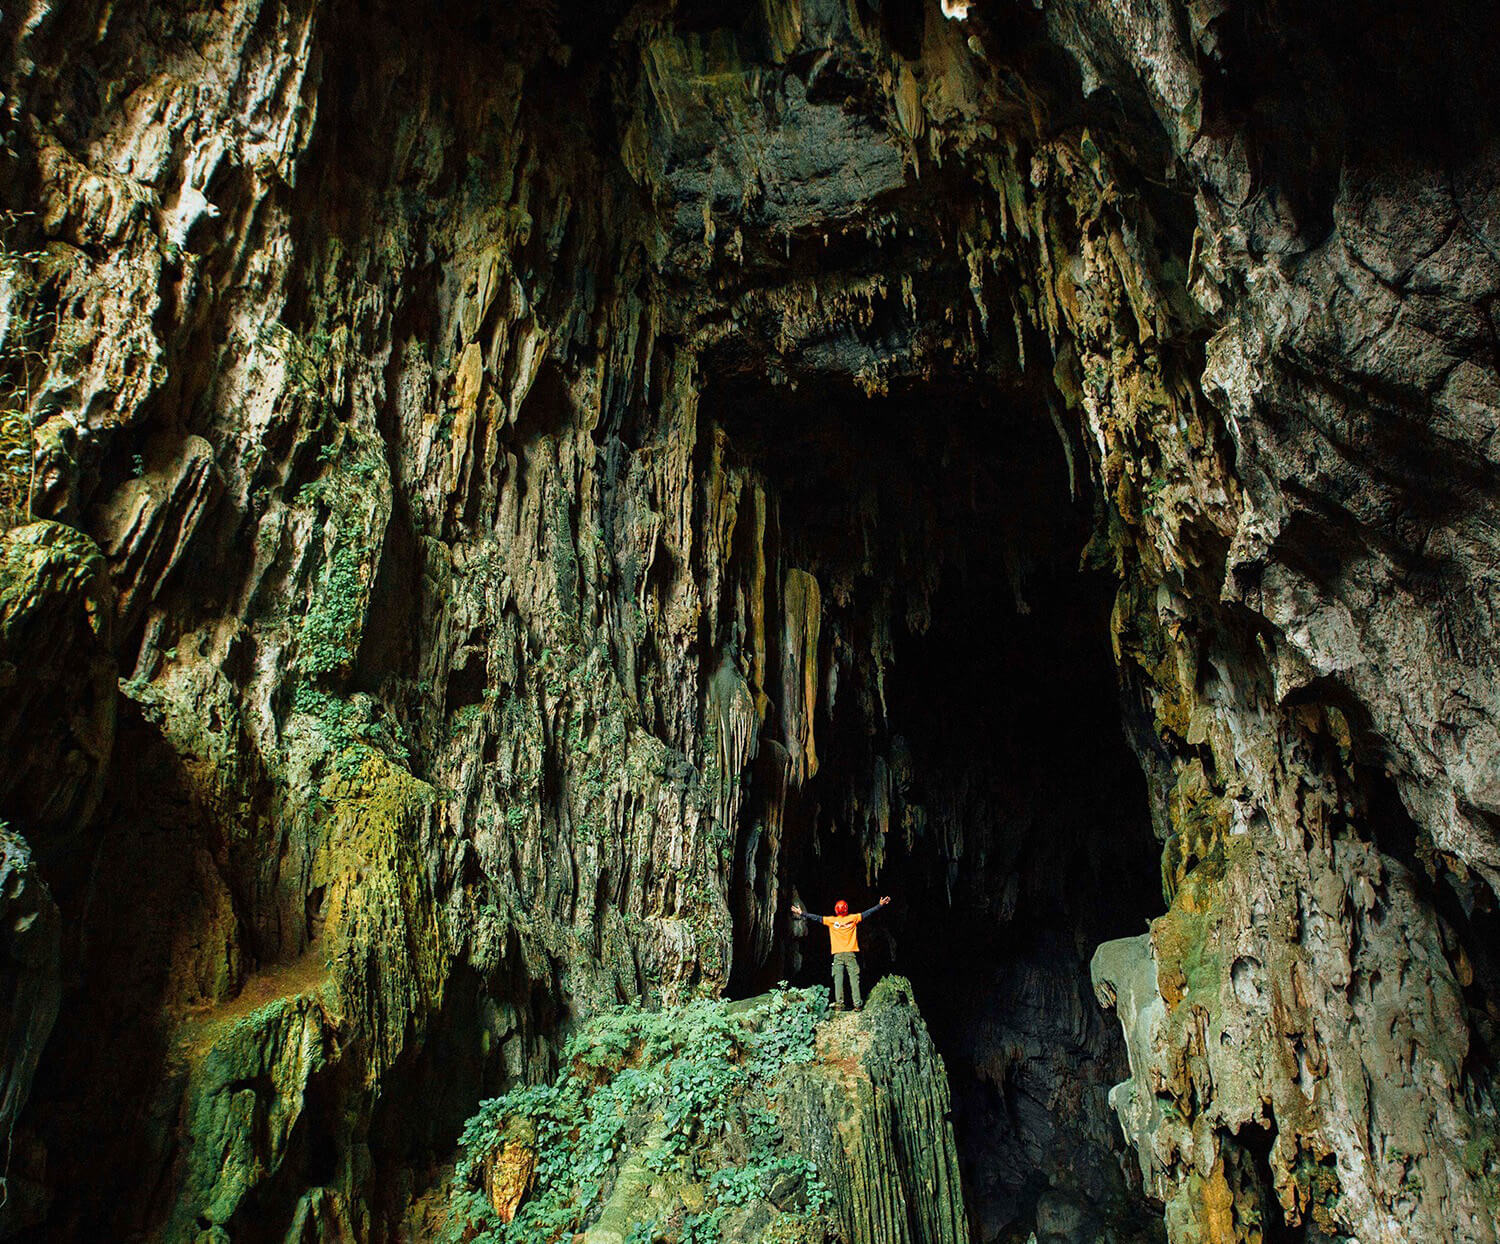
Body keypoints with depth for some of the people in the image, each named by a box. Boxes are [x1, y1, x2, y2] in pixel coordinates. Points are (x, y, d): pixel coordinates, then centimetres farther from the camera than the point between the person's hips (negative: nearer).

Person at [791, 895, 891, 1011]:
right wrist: (880, 905, 15)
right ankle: (858, 1004, -7)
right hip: (850, 953, 0)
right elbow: (868, 913, 8)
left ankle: (839, 1004, -7)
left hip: (837, 954, 0)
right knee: (854, 979, -2)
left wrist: (802, 913, 19)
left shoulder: (831, 920, 5)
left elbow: (816, 918, 10)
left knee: (838, 979, -1)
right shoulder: (853, 918, 4)